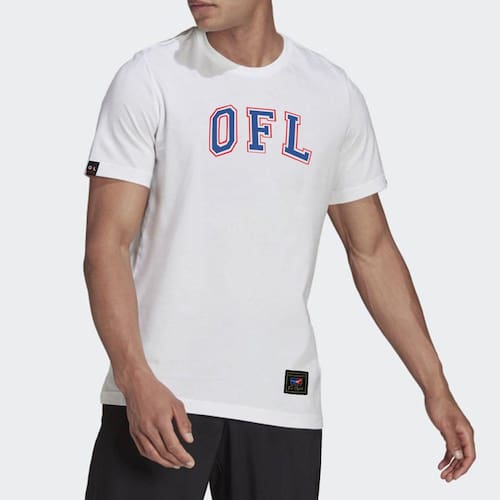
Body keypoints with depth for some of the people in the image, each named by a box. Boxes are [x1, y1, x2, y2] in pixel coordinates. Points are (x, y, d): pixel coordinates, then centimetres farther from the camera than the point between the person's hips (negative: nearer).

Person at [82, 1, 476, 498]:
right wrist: (136, 380, -18)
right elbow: (107, 244, -6)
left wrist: (435, 388, 11)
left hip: (284, 401, 3)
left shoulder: (335, 95, 8)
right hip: (161, 393, -2)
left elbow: (372, 250, 15)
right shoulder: (149, 79, -1)